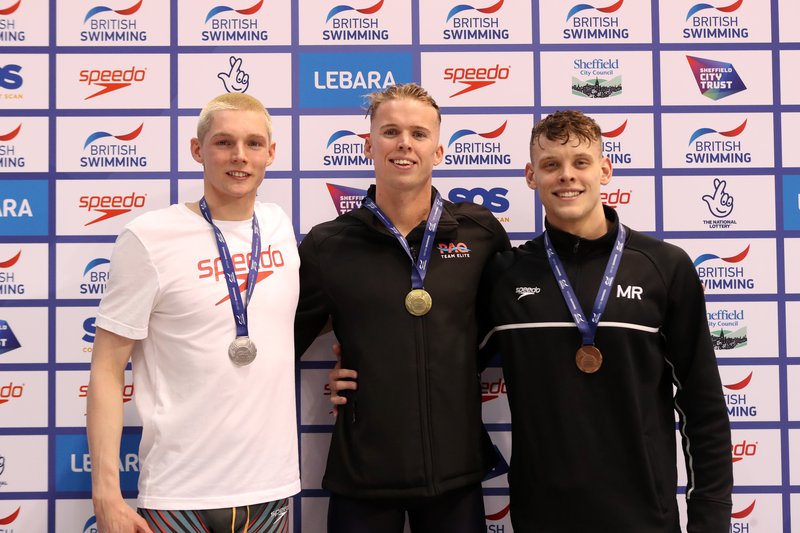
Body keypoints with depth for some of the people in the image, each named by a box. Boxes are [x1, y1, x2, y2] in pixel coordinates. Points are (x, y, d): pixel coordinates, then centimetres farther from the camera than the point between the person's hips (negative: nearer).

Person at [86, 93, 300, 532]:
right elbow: (107, 370, -8)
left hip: (273, 486, 4)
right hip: (180, 496, -4)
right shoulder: (147, 239, -10)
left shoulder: (280, 226, 4)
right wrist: (106, 491, -13)